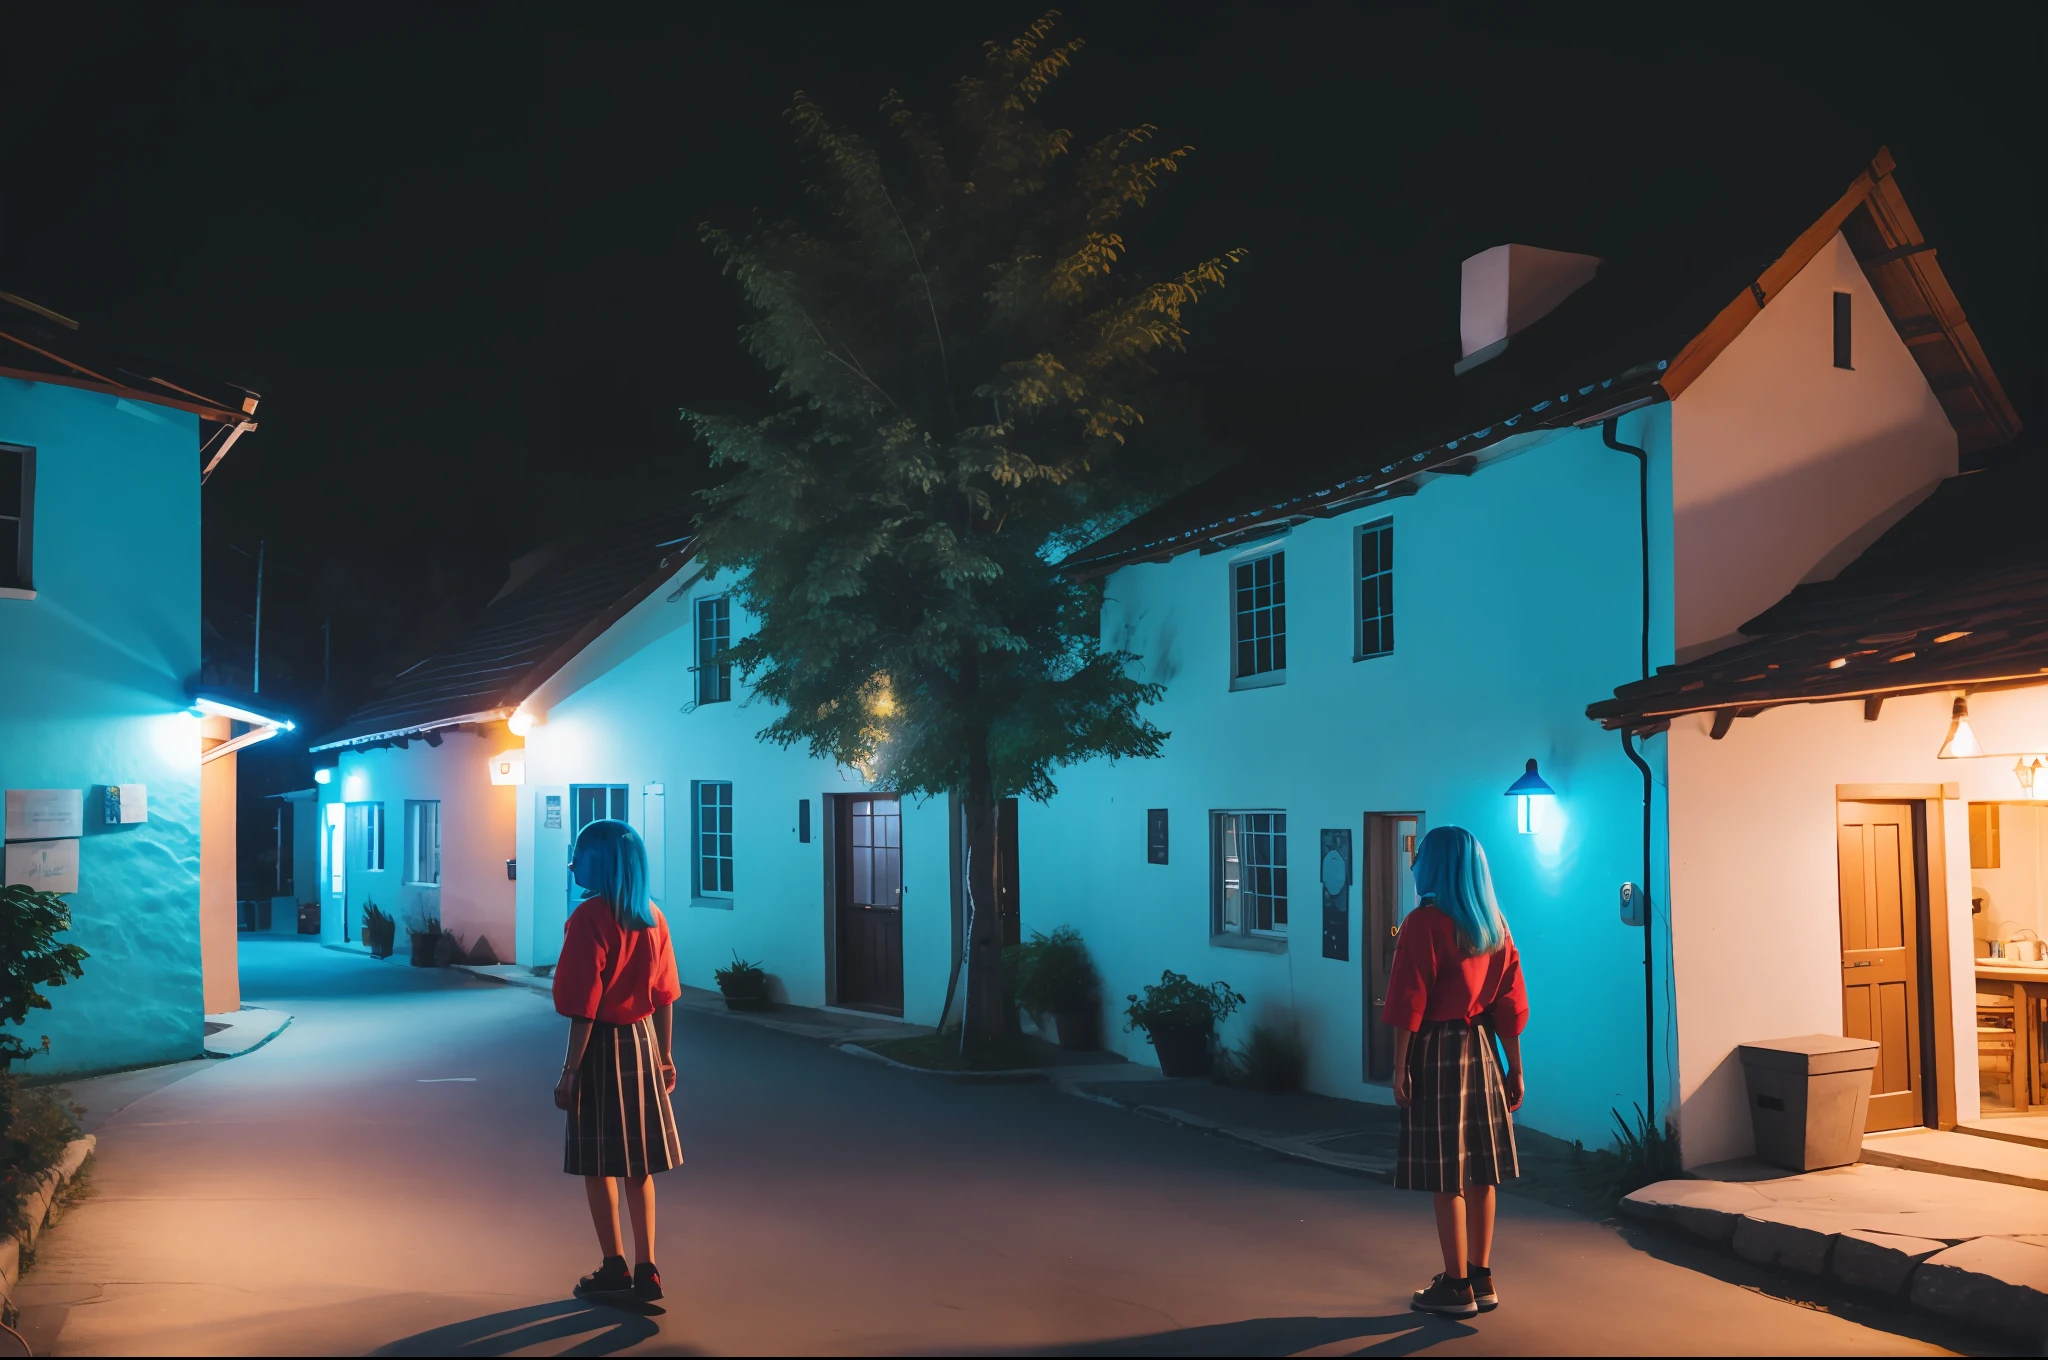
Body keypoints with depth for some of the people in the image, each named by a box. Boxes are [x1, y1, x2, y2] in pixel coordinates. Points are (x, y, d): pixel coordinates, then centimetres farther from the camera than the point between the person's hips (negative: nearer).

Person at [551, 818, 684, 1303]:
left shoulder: (590, 917, -15)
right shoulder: (653, 916, 5)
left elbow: (585, 1004, -17)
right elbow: (665, 993, 9)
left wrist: (570, 1069, -14)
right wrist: (664, 1055, 17)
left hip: (603, 1045, -6)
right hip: (643, 1042, 6)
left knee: (597, 1161, 6)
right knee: (638, 1160, 12)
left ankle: (615, 1268, 13)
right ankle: (646, 1269, 14)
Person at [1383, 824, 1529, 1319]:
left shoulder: (1424, 923, -13)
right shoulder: (1494, 924, 6)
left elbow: (1409, 1004, -15)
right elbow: (1510, 1002, 7)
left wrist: (1400, 1067, -10)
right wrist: (1515, 1069, 12)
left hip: (1437, 1051, -6)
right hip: (1481, 1051, 6)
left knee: (1446, 1174, 0)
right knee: (1480, 1167, 12)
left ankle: (1457, 1287, 6)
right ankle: (1481, 1278, 20)